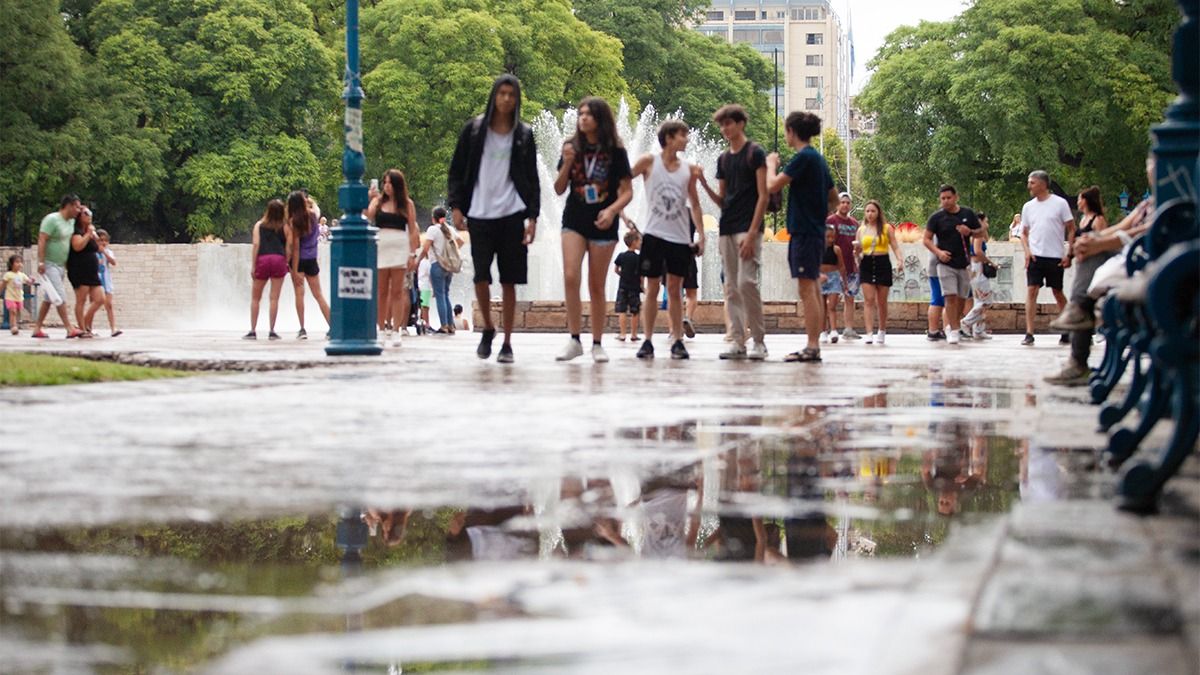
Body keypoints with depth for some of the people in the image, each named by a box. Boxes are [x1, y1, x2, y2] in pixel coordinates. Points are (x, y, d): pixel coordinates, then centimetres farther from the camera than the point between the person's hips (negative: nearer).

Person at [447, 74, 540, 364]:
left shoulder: (524, 135, 9)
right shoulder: (473, 130, 7)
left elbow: (532, 179, 9)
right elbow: (457, 172, 8)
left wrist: (532, 217, -1)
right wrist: (455, 206, -4)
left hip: (511, 215, 1)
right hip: (479, 215, 0)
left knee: (509, 281, 1)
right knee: (481, 276, -10)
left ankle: (507, 343, 8)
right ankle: (488, 329, 14)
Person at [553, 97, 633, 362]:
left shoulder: (615, 151, -2)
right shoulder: (572, 147, 4)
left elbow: (627, 191, -1)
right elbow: (559, 189, 7)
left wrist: (612, 210, -18)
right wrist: (567, 164, -10)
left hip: (603, 224, -1)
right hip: (574, 220, 1)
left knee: (596, 286, 4)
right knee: (570, 277, -15)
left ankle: (597, 344, 13)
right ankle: (574, 340, -10)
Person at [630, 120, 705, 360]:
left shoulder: (688, 169, 6)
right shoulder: (649, 162, -2)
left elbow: (694, 205, 12)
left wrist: (701, 235, 6)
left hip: (680, 238, 2)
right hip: (654, 235, -2)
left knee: (675, 289, 4)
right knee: (652, 289, 1)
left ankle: (677, 341, 5)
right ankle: (648, 341, 4)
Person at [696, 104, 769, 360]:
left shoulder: (755, 153, -3)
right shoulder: (723, 159, 16)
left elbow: (763, 195, -8)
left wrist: (752, 233, -16)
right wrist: (704, 184, -1)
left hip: (747, 228, -7)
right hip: (726, 229, 7)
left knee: (746, 282, -15)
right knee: (731, 287, 4)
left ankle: (759, 340, -6)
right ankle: (737, 341, 5)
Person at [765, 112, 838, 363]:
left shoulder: (803, 157, -13)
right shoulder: (817, 158, 16)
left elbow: (772, 185, -16)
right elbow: (834, 199, 22)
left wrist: (771, 164, 1)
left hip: (804, 231, -9)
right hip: (815, 231, 9)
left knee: (807, 288, -10)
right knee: (812, 290, 10)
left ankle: (812, 347, -11)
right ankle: (814, 346, 12)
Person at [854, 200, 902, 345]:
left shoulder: (887, 228, 4)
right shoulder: (861, 230, 10)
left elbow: (895, 246, 1)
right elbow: (858, 251, 13)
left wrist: (899, 258, -17)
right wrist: (857, 251, -10)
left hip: (883, 263, -1)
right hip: (866, 264, 1)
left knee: (882, 301, 7)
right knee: (868, 300, -10)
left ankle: (882, 331, 24)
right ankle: (869, 333, -15)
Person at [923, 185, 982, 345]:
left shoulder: (968, 214, 5)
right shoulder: (937, 217, -1)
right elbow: (927, 239, 2)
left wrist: (970, 232, -9)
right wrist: (938, 252, -15)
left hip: (964, 264, 3)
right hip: (946, 263, -3)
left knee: (961, 298, 8)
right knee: (951, 296, -12)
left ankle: (953, 326, 26)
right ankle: (954, 331, -9)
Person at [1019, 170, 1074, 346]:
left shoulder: (1060, 203, -2)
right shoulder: (1028, 207, 9)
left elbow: (1071, 230, -1)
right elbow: (1024, 233, 15)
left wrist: (1068, 254, -8)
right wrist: (1027, 251, -3)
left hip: (1055, 257, -3)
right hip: (1035, 256, 3)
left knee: (1058, 293, 7)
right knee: (1031, 290, -9)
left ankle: (1067, 331, 21)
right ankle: (1029, 334, -10)